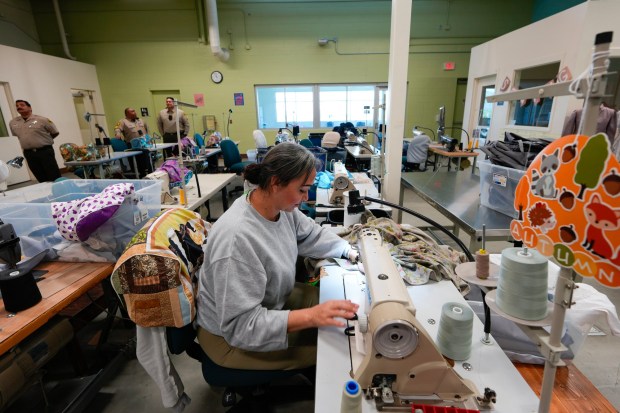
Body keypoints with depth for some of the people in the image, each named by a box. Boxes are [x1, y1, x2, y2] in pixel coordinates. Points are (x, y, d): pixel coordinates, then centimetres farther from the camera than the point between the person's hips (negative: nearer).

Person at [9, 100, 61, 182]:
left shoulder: (41, 120, -5)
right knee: (42, 179, 8)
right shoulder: (12, 123, 9)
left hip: (45, 151, -4)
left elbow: (55, 132, 1)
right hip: (29, 154, 4)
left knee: (55, 177, -6)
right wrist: (30, 141, 14)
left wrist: (43, 140, 7)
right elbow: (15, 135, 23)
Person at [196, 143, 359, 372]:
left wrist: (352, 251, -3)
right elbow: (241, 326, -33)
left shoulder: (280, 205, -13)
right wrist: (311, 316, -40)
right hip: (231, 335, -7)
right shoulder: (237, 238, -38)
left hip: (269, 302, 8)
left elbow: (312, 235, 6)